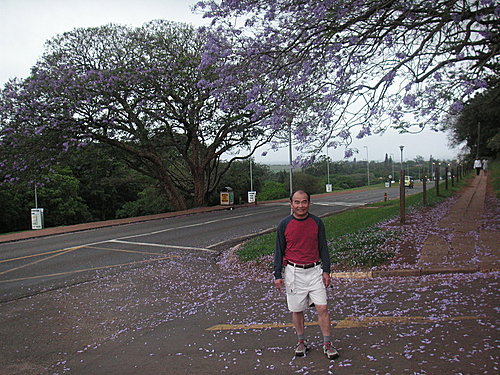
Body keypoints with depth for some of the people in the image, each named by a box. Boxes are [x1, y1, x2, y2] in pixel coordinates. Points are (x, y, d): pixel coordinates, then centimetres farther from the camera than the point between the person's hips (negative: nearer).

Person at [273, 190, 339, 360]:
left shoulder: (317, 222, 1)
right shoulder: (284, 224, -3)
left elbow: (323, 247, 8)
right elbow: (279, 251, 2)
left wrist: (326, 271, 3)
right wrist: (278, 275, 0)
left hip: (314, 271, 1)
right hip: (293, 272, -1)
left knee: (322, 308, -2)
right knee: (297, 310, 8)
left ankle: (327, 344, 9)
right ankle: (301, 342, 26)